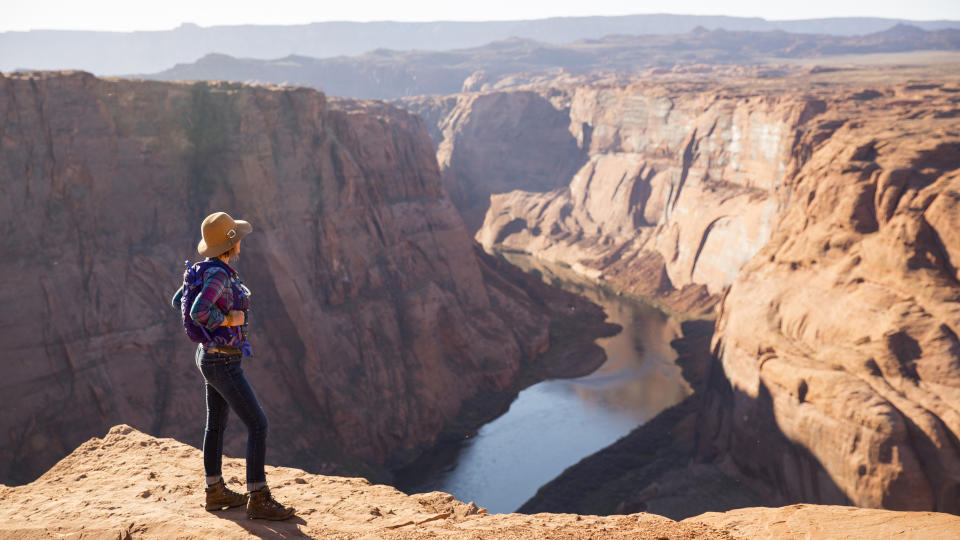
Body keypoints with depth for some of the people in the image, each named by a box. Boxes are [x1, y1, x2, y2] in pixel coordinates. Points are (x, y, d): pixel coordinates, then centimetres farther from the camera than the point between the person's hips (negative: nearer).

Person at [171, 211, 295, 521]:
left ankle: (215, 492, 32)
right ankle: (258, 500, -3)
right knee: (258, 425, -8)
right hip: (222, 364, -10)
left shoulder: (207, 269, 4)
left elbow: (179, 301, 16)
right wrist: (228, 319, -21)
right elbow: (198, 313, -38)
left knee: (217, 423, 19)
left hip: (213, 355, 10)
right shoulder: (218, 274, -26)